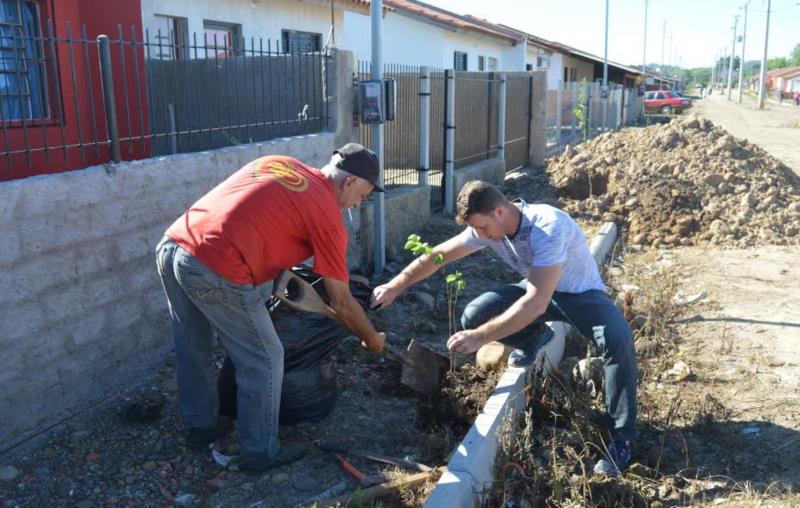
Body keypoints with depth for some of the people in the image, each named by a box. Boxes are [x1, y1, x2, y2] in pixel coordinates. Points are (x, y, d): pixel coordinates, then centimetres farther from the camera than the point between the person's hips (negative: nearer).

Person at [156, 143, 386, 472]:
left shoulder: (274, 162, 19)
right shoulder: (326, 214, 0)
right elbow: (342, 303, 5)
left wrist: (283, 266, 26)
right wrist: (373, 340, 21)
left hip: (170, 247, 8)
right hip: (215, 272, -8)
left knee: (192, 347, 25)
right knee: (265, 361, 10)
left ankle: (201, 425, 45)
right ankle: (261, 453, 25)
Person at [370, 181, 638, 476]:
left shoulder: (548, 227, -37)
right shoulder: (487, 226, -16)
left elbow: (536, 303, -45)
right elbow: (438, 254, -3)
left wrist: (481, 337, -46)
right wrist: (394, 287, -3)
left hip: (580, 293, -5)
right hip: (538, 290, 6)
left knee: (618, 339, -35)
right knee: (473, 317, -16)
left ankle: (622, 438, -16)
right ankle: (533, 340, 13)